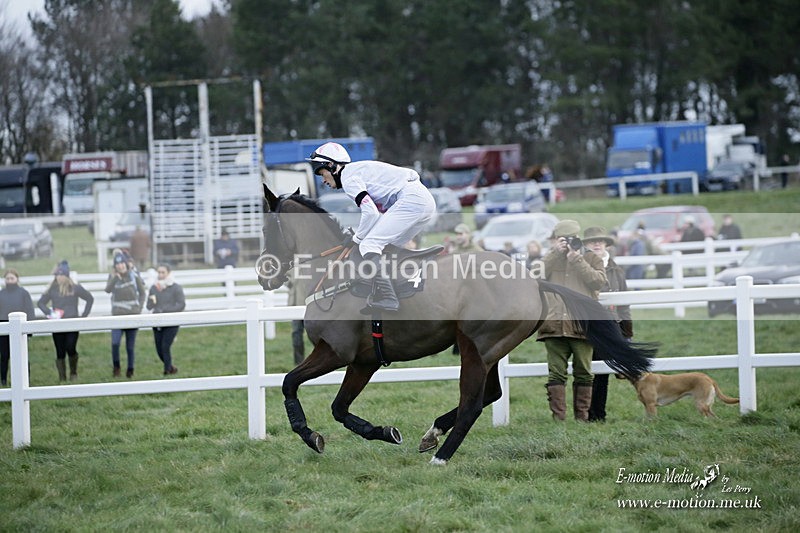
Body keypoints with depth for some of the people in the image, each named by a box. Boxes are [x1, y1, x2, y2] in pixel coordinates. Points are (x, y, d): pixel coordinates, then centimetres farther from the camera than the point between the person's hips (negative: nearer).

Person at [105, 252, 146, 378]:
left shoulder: (134, 275, 1)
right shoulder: (112, 276, 2)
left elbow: (143, 293, 9)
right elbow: (108, 289, -17)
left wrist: (139, 308, -1)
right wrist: (115, 278, -31)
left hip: (132, 315, 0)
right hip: (118, 315, 0)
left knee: (130, 346, 5)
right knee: (115, 343, -18)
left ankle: (130, 370, 19)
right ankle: (116, 367, 0)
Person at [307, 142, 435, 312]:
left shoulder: (348, 176, -2)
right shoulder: (359, 170, 28)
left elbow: (370, 212, -12)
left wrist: (357, 238, 2)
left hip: (410, 199, -10)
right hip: (426, 201, 10)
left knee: (369, 245, -11)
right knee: (387, 248, 19)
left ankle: (385, 297, -21)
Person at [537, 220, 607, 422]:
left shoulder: (591, 258, 12)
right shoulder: (550, 258, 17)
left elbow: (599, 281, -5)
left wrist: (576, 259, -7)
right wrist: (556, 252, -6)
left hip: (582, 324, -1)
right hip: (555, 325, 1)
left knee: (583, 373, 4)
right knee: (556, 373, -4)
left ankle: (582, 417, 11)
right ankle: (558, 417, -5)